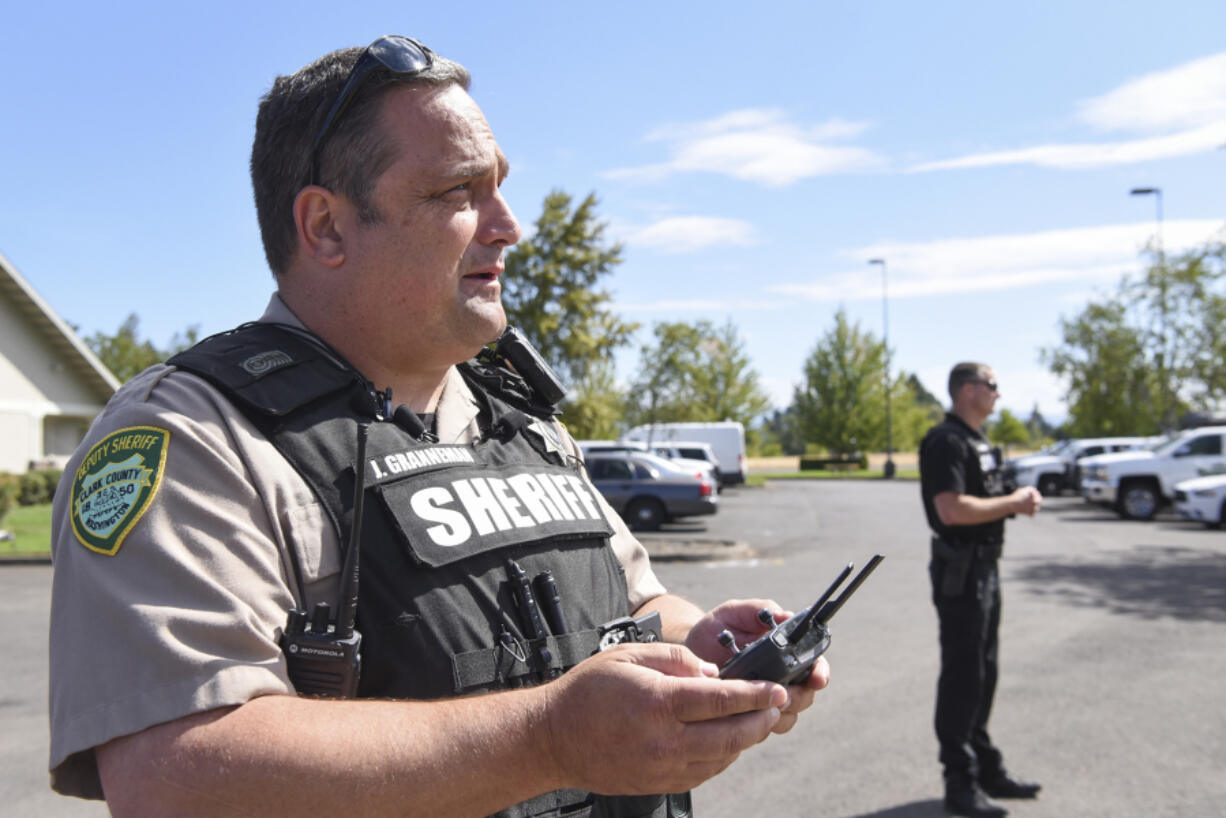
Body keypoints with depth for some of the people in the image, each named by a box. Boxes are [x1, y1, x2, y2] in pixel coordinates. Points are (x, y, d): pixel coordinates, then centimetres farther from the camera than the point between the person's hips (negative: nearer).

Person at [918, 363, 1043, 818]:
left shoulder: (976, 442, 16)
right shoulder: (946, 441, -16)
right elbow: (951, 509, -27)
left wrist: (1017, 502, 5)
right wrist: (1013, 503, -18)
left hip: (985, 567, 10)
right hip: (960, 570, -10)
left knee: (982, 674, 17)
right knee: (962, 677, -3)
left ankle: (986, 769, 29)